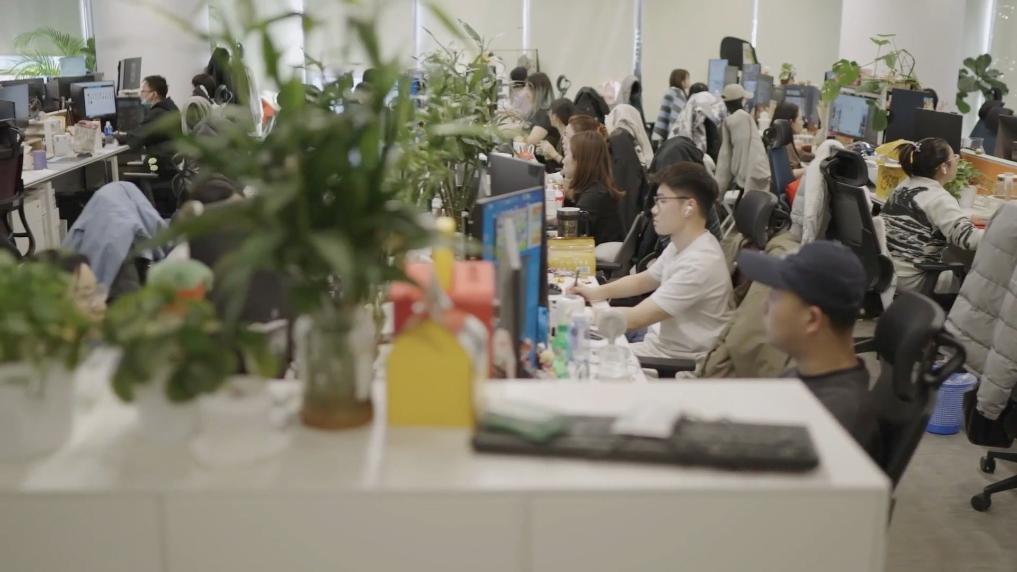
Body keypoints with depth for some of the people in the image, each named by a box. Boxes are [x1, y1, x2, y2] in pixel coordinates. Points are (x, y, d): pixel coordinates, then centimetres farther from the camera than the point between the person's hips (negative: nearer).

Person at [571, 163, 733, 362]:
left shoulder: (698, 264, -27)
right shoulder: (681, 245, 4)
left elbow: (637, 318, -25)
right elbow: (644, 280, 19)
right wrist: (598, 292, 2)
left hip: (678, 361, -9)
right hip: (662, 340, 9)